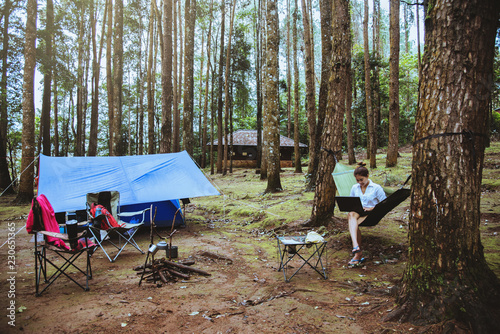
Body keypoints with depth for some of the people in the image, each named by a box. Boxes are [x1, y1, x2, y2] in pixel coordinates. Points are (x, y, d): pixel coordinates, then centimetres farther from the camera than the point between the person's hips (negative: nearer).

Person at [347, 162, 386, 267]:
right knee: (351, 214, -37)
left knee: (353, 224, -33)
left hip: (371, 214, -3)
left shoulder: (376, 188, 5)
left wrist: (373, 208, -12)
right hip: (357, 212, 3)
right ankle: (356, 246, -50)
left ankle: (357, 255, -26)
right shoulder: (354, 188, 18)